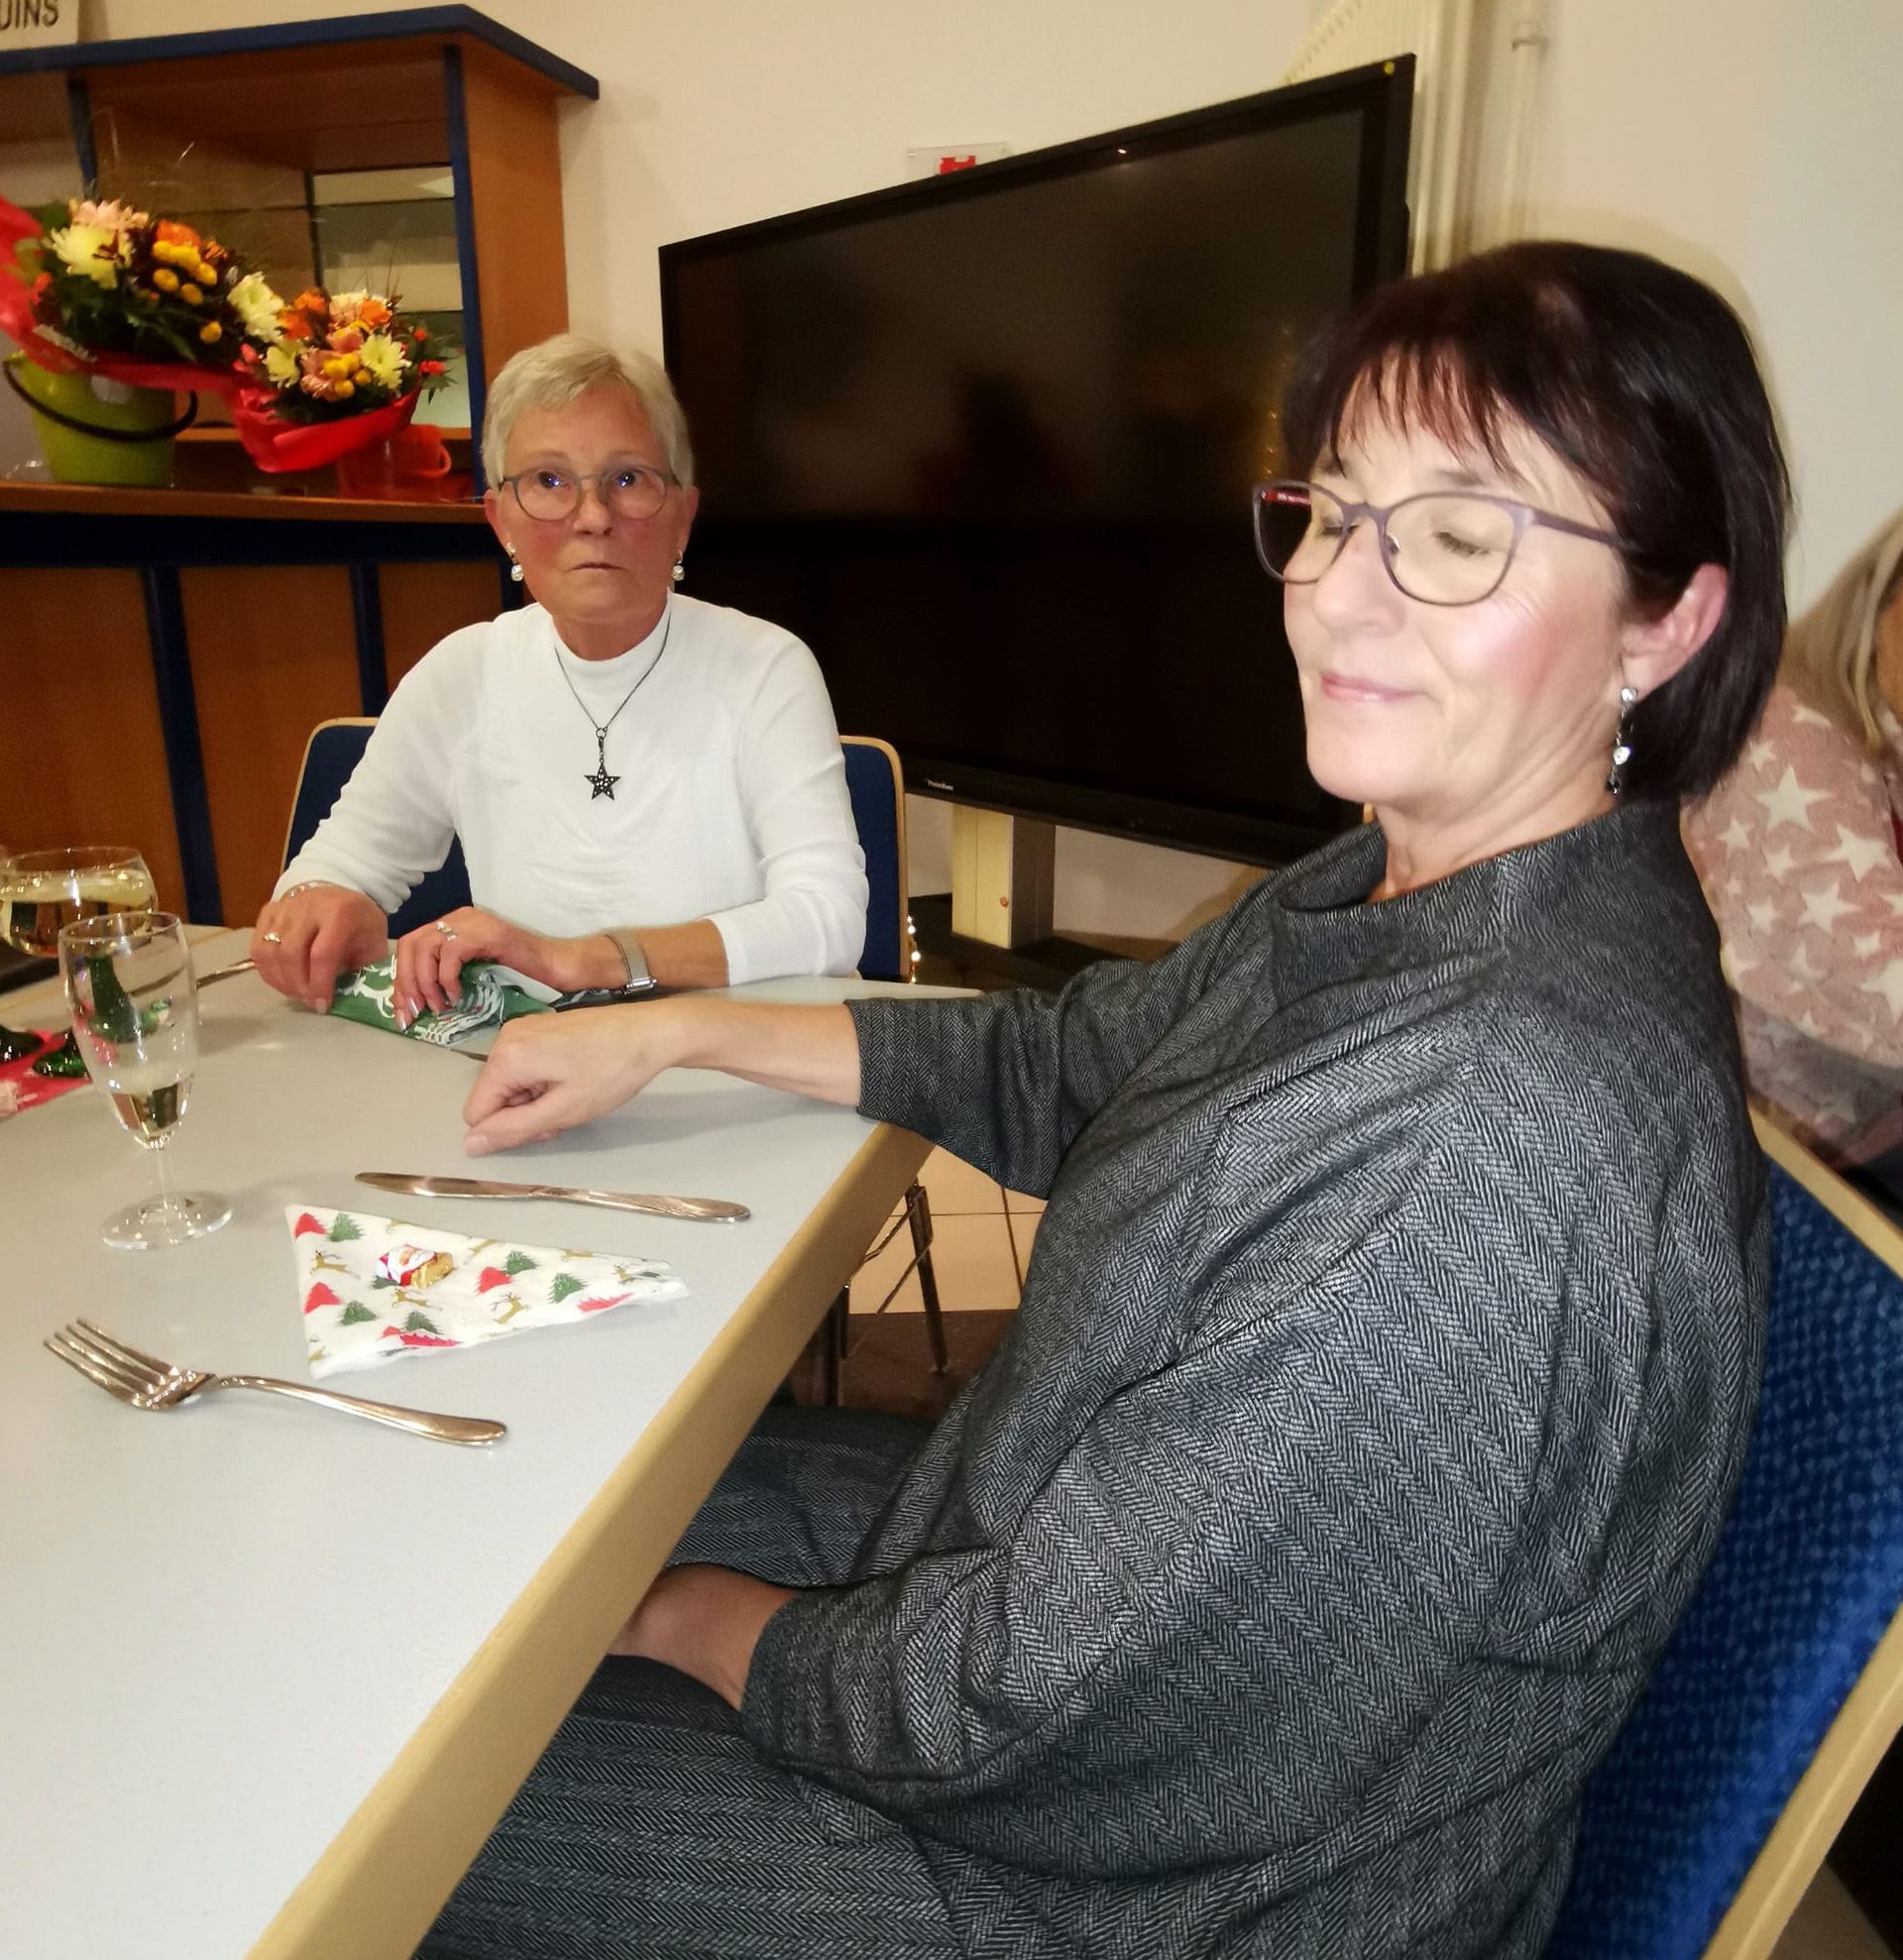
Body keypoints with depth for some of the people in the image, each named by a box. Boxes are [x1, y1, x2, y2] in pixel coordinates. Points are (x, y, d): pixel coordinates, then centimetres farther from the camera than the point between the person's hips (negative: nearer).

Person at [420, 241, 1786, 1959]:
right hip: (1028, 1550, 7)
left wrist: (690, 1620, -9)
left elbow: (1021, 1682, -29)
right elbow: (1060, 1072, 7)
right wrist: (669, 1032, 6)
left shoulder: (1511, 1118, -36)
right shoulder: (1400, 888, -5)